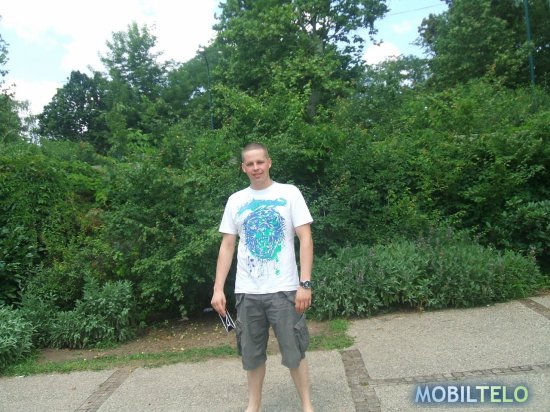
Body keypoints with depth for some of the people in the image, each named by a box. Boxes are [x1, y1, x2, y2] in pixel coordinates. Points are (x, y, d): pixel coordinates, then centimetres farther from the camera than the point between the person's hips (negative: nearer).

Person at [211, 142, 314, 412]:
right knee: (252, 354, 14)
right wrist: (218, 289, 1)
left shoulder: (289, 193, -1)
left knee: (294, 352, 7)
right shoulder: (235, 200, 7)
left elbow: (305, 239, -5)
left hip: (284, 289, -3)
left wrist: (305, 283, -14)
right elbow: (227, 246, 8)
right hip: (247, 291, 3)